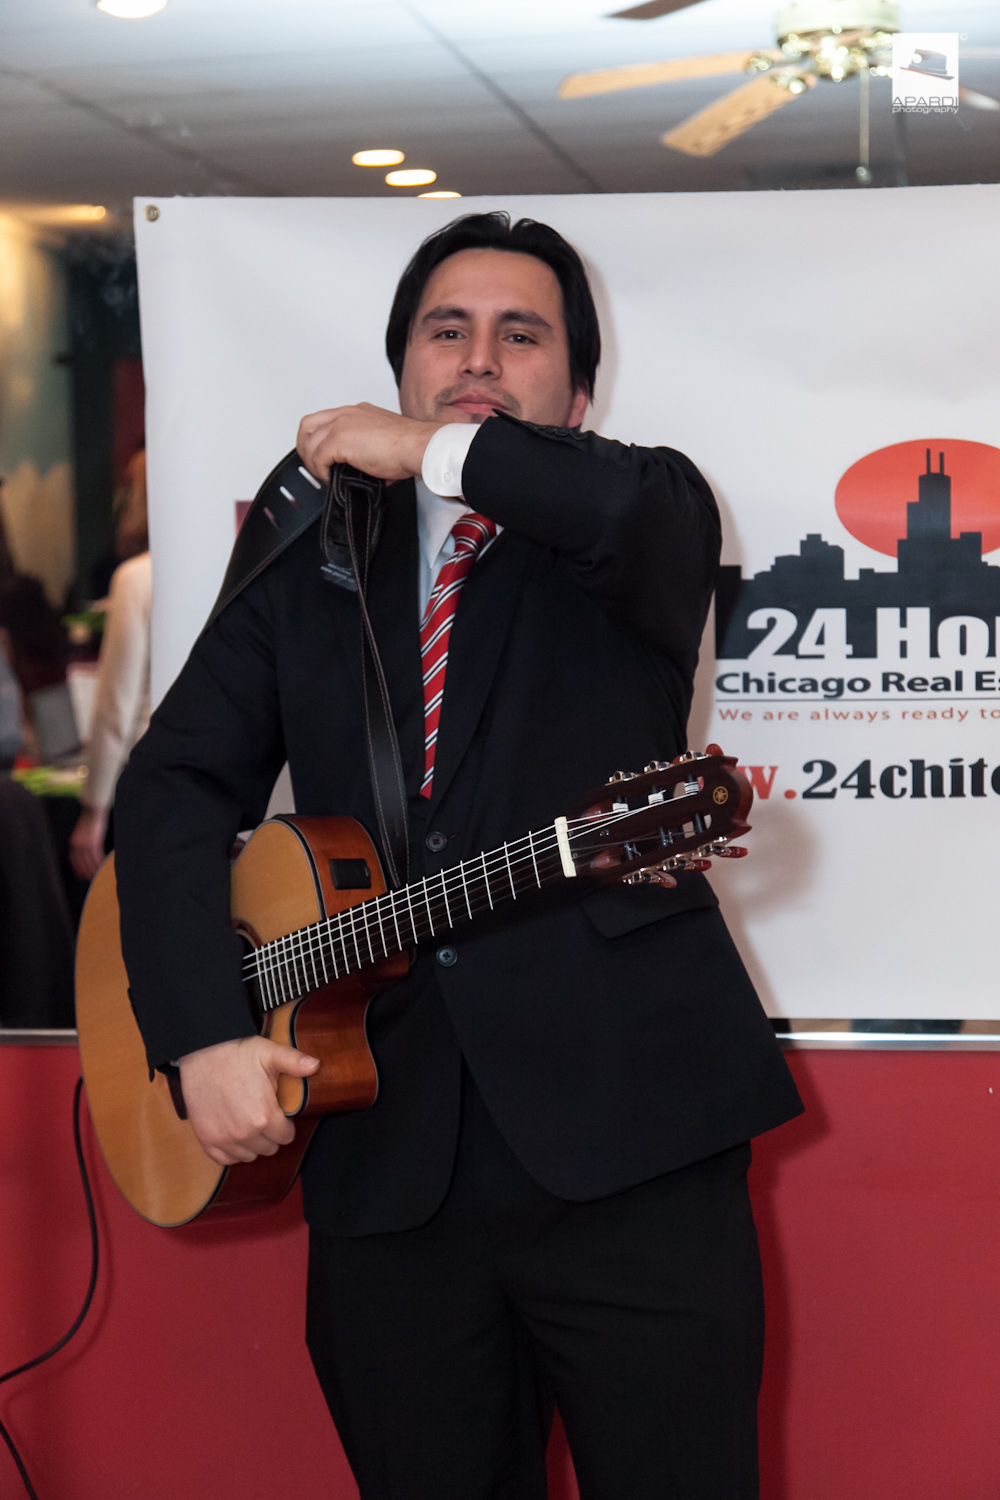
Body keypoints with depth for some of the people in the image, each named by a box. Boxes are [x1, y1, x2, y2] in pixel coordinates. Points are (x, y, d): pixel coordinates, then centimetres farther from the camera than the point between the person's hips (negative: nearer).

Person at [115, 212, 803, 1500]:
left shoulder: (634, 545, 7)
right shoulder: (308, 570, 14)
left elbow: (655, 510, -19)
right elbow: (178, 785, 4)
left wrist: (434, 454, -6)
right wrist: (205, 1032, -10)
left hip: (628, 1121, -2)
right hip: (388, 1154, 3)